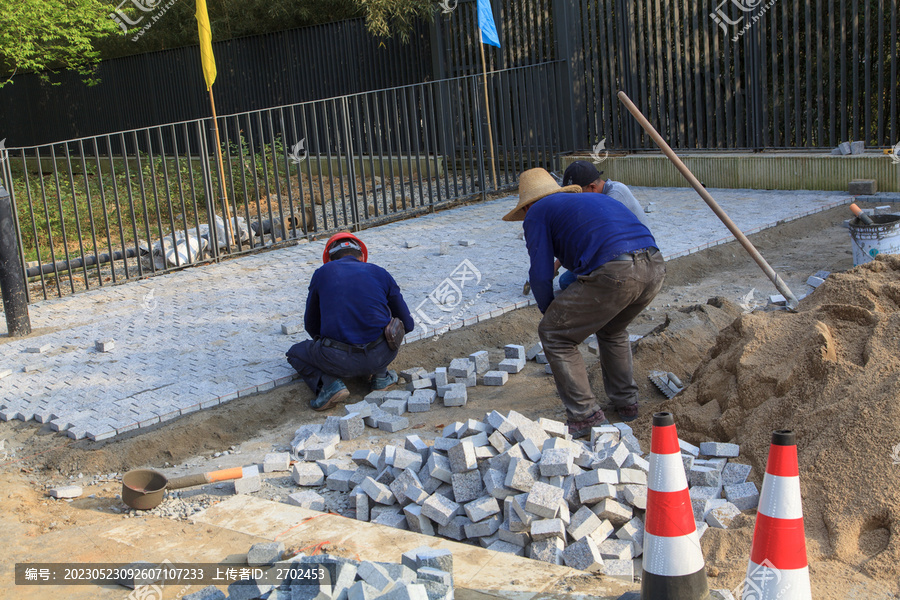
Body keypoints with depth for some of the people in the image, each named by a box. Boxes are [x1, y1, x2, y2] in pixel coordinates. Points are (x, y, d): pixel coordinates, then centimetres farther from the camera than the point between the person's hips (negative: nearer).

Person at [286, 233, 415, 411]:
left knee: (296, 353, 28)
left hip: (339, 361, -2)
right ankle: (380, 376, 22)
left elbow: (311, 325, 21)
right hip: (381, 356, 2)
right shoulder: (380, 273, 12)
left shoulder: (322, 273, 11)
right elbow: (407, 324, 16)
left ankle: (328, 383, 1)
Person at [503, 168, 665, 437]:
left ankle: (585, 416, 11)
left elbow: (541, 275, 6)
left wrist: (550, 312, 24)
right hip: (655, 266, 8)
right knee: (612, 330, 34)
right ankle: (626, 402, 39)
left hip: (614, 274, -8)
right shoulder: (591, 199, 35)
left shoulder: (536, 214, 14)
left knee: (554, 335, 11)